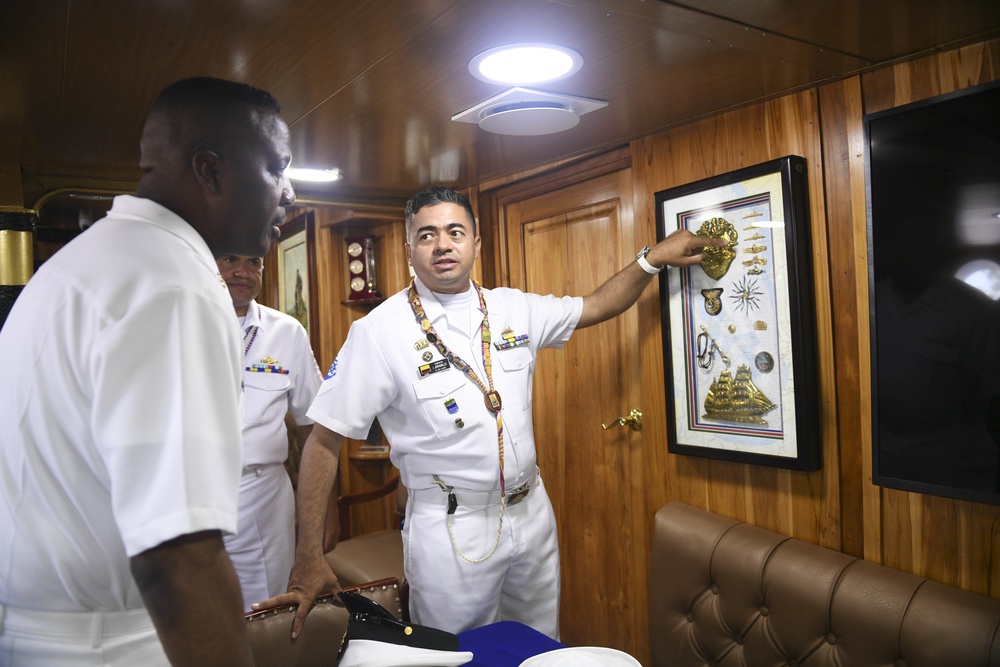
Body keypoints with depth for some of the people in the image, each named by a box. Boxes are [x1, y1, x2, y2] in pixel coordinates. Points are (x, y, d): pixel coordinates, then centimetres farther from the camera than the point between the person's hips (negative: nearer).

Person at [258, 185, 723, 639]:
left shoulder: (513, 309, 1)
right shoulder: (379, 331, -13)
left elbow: (596, 306, 15)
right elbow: (324, 440, -13)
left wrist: (654, 257, 4)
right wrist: (309, 560, -17)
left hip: (531, 512, 5)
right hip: (449, 529, -5)